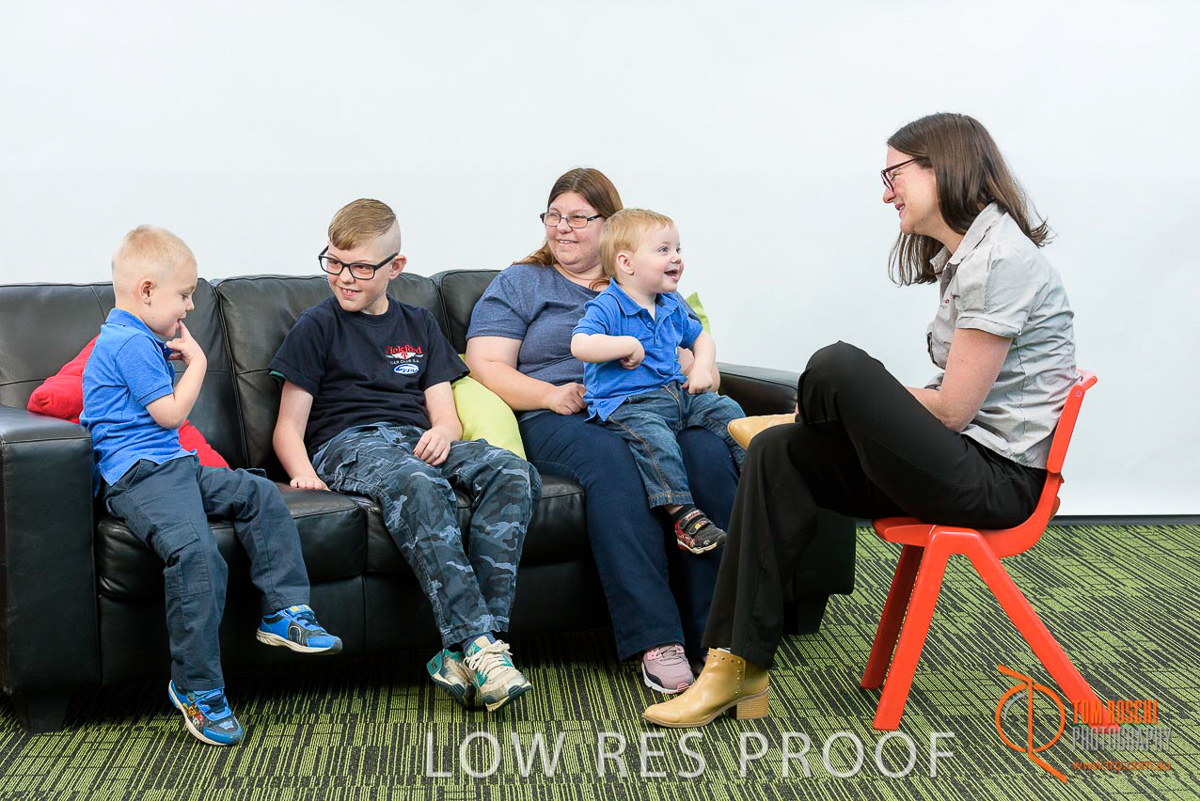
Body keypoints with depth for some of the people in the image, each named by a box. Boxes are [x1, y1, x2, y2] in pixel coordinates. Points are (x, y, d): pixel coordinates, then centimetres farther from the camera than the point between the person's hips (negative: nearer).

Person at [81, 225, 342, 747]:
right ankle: (196, 688, -22)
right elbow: (171, 412, -12)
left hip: (174, 467, 11)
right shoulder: (130, 343, -12)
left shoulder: (137, 340, 22)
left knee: (259, 495, 4)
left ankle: (284, 611, 1)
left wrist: (176, 358, 18)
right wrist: (196, 361, 1)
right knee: (197, 555, -30)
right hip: (138, 475, -11)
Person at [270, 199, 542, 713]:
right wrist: (304, 475, -15)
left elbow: (445, 413, 16)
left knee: (514, 474, -27)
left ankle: (470, 649, -36)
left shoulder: (418, 325, 24)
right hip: (347, 443, -4)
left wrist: (443, 432, -9)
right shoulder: (317, 326, 12)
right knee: (418, 484, -40)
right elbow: (289, 426, 6)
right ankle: (475, 641, -43)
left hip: (416, 439, 4)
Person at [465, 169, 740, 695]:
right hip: (557, 420, -2)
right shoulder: (519, 284, 19)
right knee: (612, 460, -37)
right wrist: (553, 396, -11)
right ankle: (657, 641, -39)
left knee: (707, 453, -32)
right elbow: (487, 367, 6)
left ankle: (716, 633, -32)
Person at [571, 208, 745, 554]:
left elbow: (700, 338, 29)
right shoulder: (606, 307, -10)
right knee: (654, 438, -34)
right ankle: (683, 515, -35)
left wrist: (702, 367, 8)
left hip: (676, 393, 8)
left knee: (726, 409, -4)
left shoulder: (672, 306, 15)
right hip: (626, 404, -8)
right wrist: (627, 345, -22)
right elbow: (580, 345, -25)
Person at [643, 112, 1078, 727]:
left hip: (998, 480, -10)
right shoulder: (964, 256, 18)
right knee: (777, 454, -4)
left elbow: (951, 410, -18)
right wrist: (864, 408, 2)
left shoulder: (998, 258, -14)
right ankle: (739, 665, -7)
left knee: (838, 365, -24)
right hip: (966, 462, 10)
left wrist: (850, 394, -2)